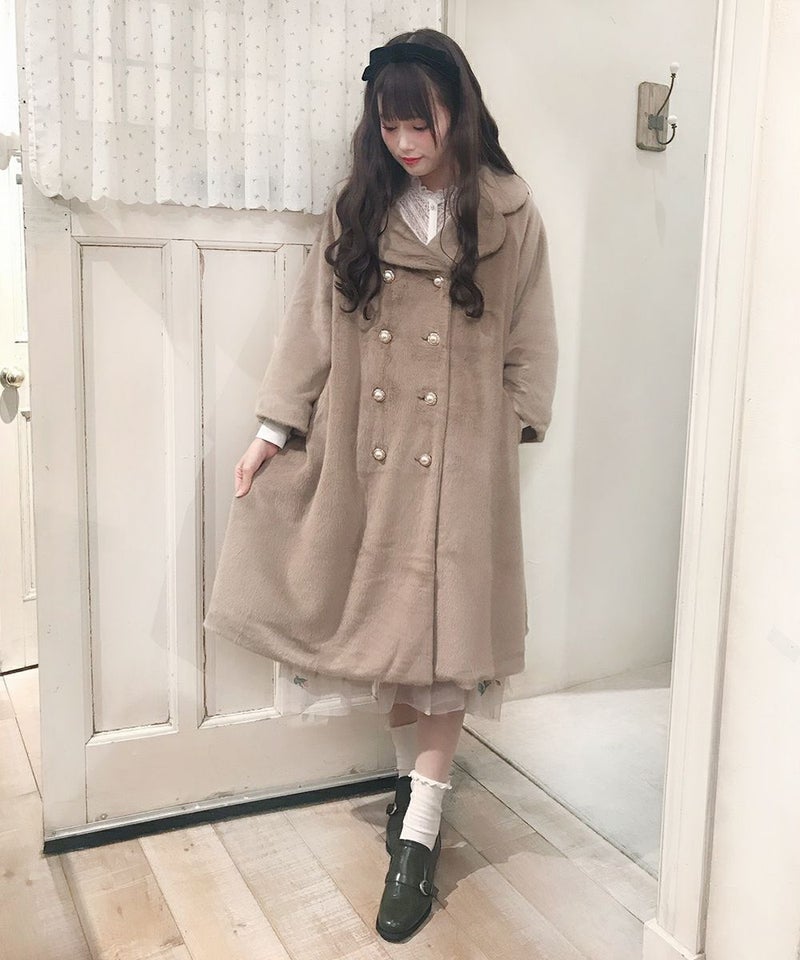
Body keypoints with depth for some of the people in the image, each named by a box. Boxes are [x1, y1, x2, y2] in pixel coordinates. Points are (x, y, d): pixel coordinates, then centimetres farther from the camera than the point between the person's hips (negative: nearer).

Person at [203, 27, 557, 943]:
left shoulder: (508, 211, -2)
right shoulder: (358, 205, 4)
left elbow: (529, 339, 4)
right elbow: (311, 322, 5)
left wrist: (508, 428, 0)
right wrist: (273, 430, 3)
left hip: (460, 453, -2)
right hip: (362, 445, 3)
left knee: (443, 629, -1)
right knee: (382, 619, 9)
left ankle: (419, 835, 8)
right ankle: (413, 772, 33)